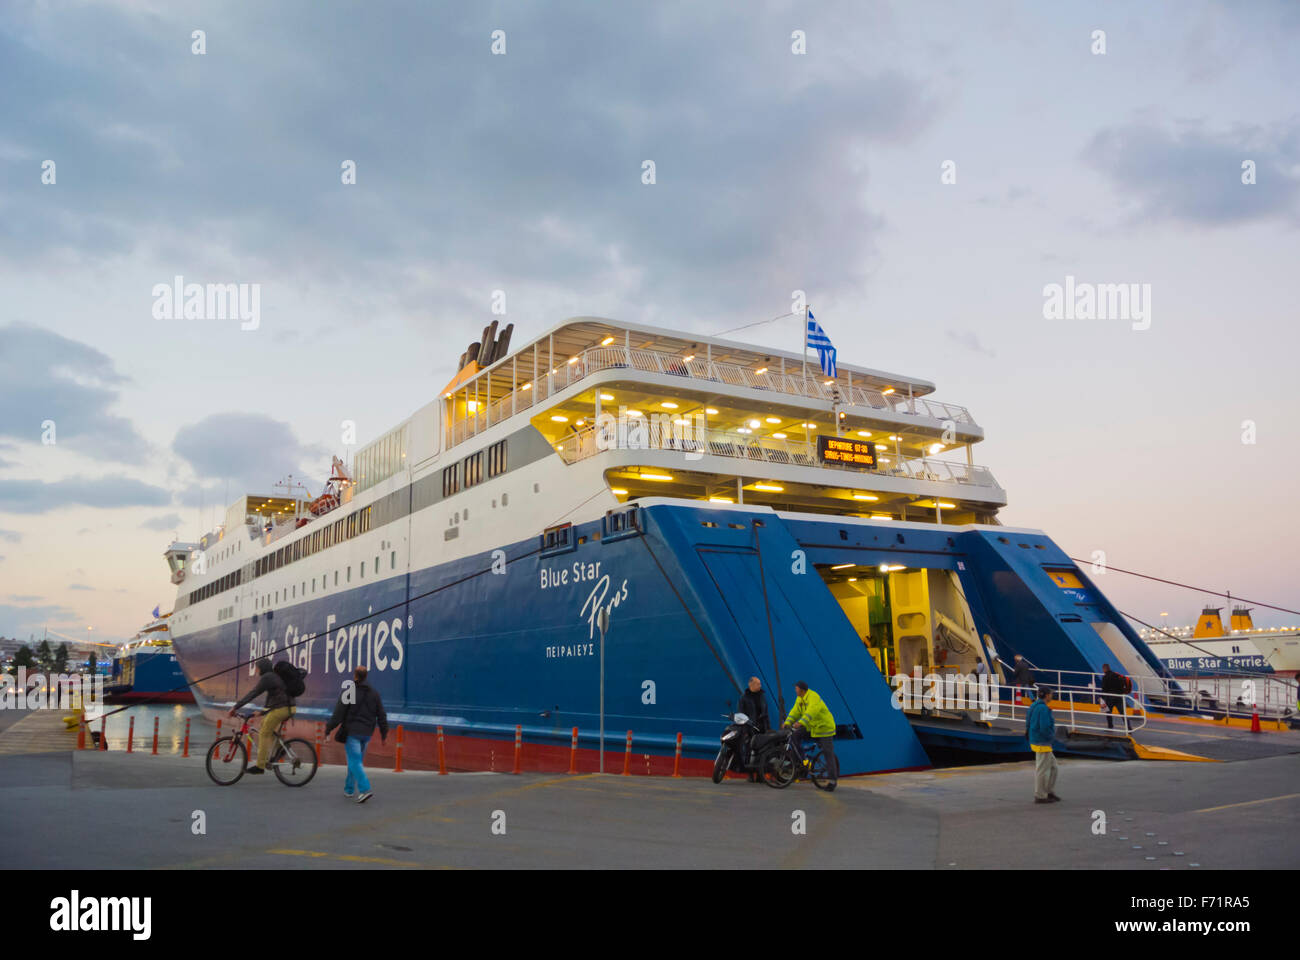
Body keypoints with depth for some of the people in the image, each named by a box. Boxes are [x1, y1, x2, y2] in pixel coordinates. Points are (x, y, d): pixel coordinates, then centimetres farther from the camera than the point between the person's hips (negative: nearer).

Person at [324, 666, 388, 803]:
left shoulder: (348, 692, -8)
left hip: (352, 732, -5)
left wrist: (328, 729, 0)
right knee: (355, 760, 18)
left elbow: (338, 715, -10)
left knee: (354, 761, -6)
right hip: (367, 733, 5)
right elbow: (381, 716, 9)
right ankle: (349, 789, 26)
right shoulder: (374, 693, 8)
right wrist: (384, 734, 16)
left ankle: (364, 789, -20)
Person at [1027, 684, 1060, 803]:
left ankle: (1049, 792, 24)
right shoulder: (1043, 709, -20)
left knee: (1053, 766, 18)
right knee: (1042, 770, 1)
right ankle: (1040, 796, 9)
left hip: (1035, 741, 9)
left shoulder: (1034, 706, 9)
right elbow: (1045, 728, -27)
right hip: (1043, 744, -9)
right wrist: (1053, 732, -6)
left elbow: (1028, 724, 14)